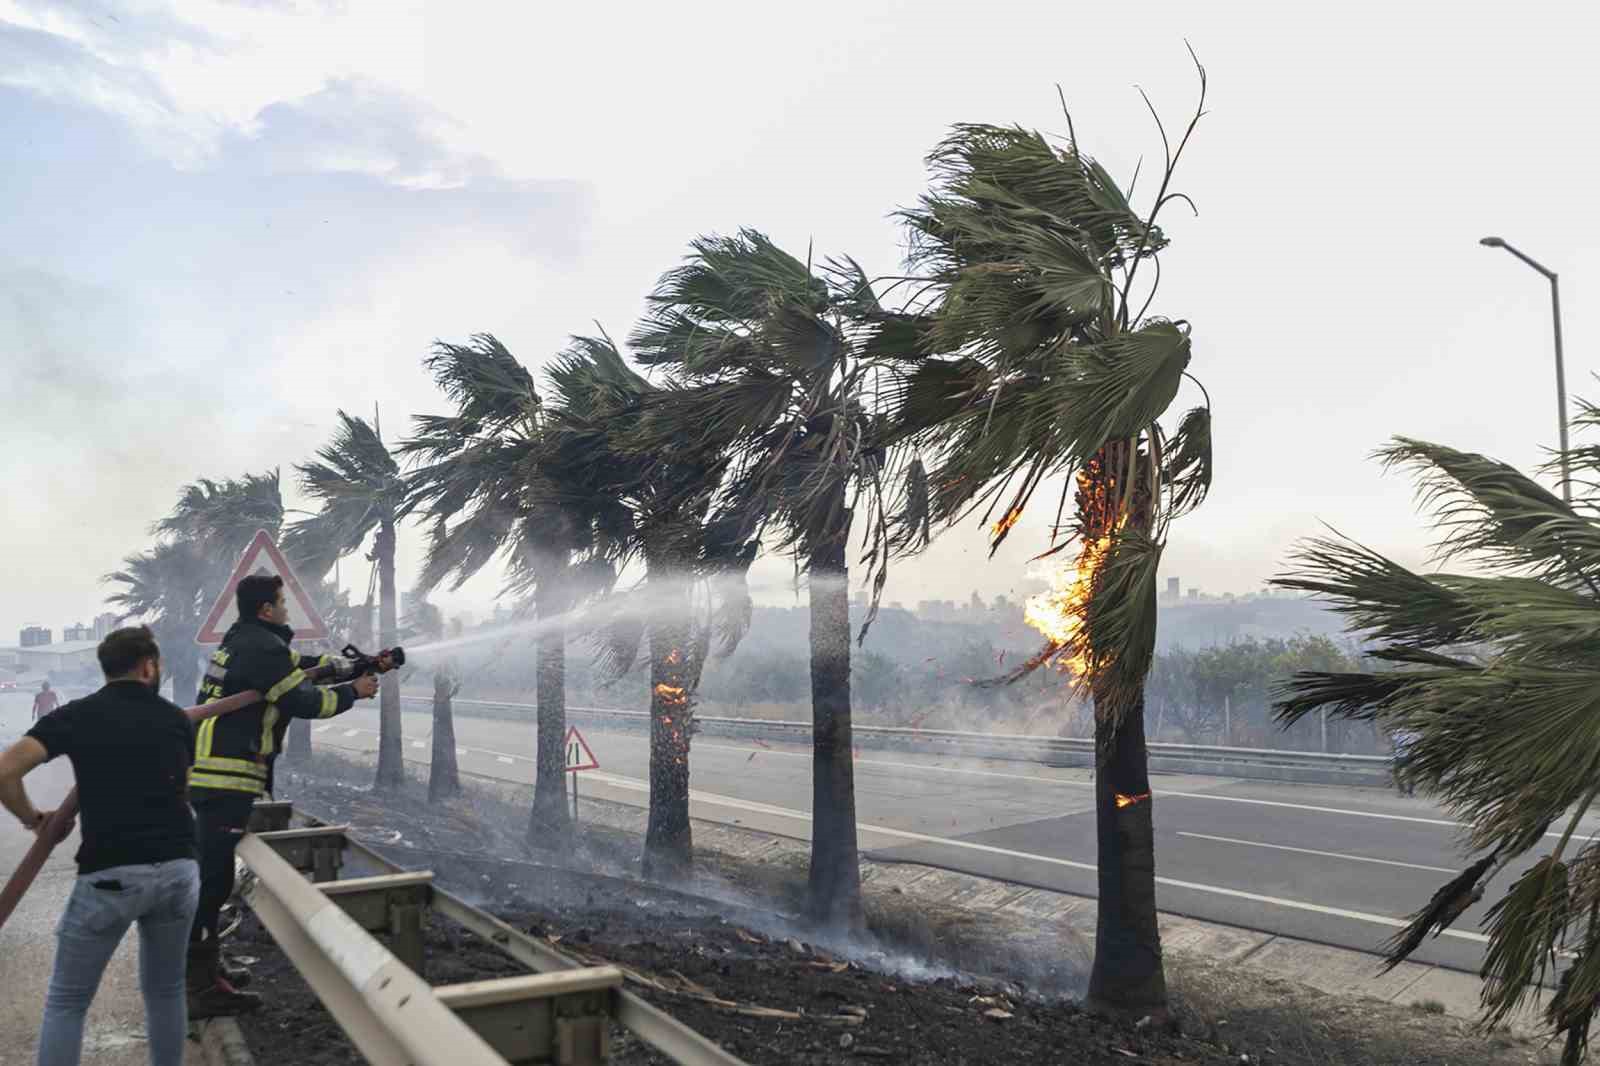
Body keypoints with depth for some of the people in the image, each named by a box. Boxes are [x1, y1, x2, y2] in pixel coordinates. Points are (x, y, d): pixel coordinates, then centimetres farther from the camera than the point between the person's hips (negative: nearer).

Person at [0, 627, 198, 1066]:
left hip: (110, 876, -3)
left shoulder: (77, 715, 2)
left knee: (66, 1001, 14)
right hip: (178, 869, 3)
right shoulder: (177, 719, 11)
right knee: (166, 990, 22)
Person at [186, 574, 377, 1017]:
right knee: (213, 877, -8)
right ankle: (201, 987, -4)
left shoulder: (241, 640, 16)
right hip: (227, 777, -10)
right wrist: (353, 691, 3)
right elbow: (303, 701, -11)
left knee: (212, 872, 19)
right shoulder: (263, 647, -14)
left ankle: (205, 964, 30)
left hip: (205, 770, 10)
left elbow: (298, 664, 24)